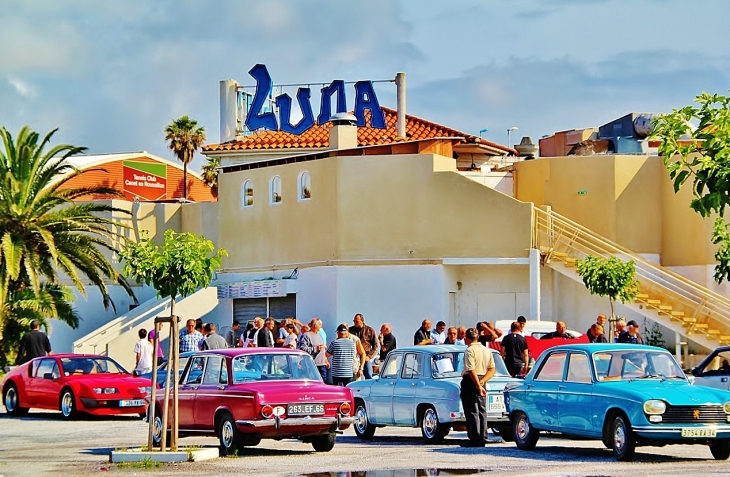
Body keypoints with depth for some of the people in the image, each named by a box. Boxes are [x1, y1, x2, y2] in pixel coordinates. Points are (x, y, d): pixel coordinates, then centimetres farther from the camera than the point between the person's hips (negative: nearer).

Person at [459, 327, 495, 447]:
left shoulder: (470, 350, -13)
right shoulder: (487, 350, 11)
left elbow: (471, 371, -21)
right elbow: (492, 369, 8)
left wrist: (478, 386, -20)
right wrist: (482, 382, -2)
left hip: (470, 382, -7)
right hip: (481, 381, 7)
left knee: (472, 412, -4)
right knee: (482, 411, 11)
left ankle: (474, 440, -5)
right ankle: (482, 438, 12)